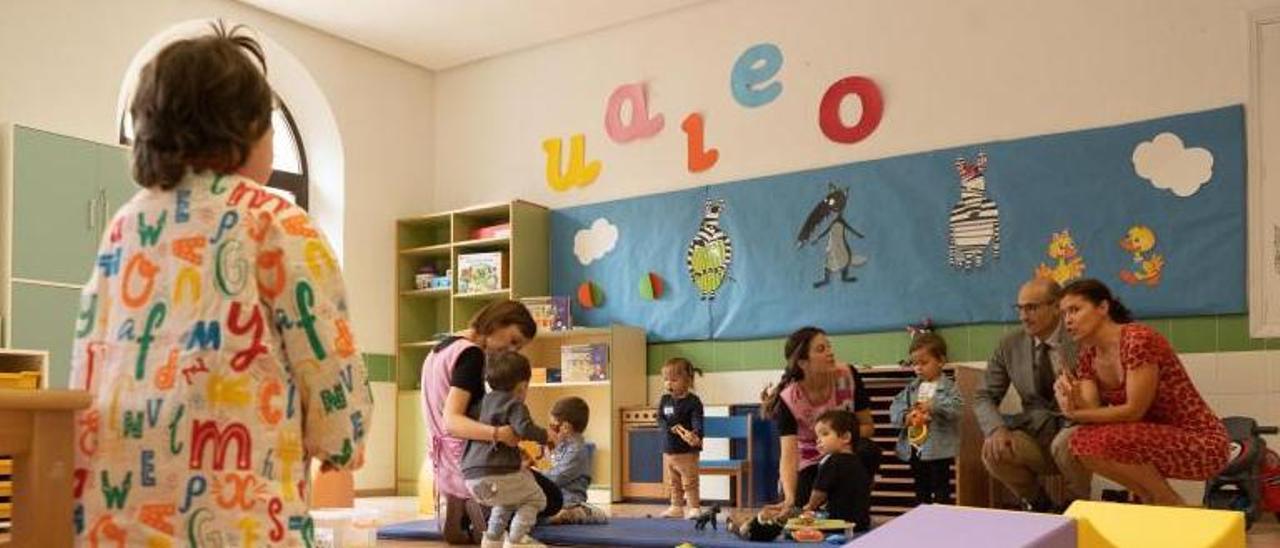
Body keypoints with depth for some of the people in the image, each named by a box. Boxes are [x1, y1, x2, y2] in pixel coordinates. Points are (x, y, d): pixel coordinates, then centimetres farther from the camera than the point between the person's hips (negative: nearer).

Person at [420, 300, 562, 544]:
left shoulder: (443, 347, 10)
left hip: (446, 464, 9)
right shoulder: (471, 354, -18)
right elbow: (452, 421, -29)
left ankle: (458, 509, 3)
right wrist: (498, 434, -44)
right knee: (552, 498, 8)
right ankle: (483, 511, -8)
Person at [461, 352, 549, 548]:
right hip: (495, 475, -8)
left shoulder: (485, 401, 19)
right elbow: (525, 429, -24)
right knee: (535, 498, 9)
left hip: (471, 477, 8)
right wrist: (545, 436, -4)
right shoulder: (515, 405, -5)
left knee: (511, 496, 33)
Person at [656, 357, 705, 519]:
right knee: (673, 483, 16)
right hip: (668, 450, 6)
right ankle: (677, 507, 27)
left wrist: (696, 435, -44)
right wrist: (673, 428, -22)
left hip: (687, 451, -6)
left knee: (689, 482, -3)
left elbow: (697, 421, -23)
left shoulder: (693, 401, -12)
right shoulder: (665, 400, 6)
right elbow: (660, 420, -2)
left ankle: (694, 507, 5)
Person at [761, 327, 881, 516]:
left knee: (869, 451, -31)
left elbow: (868, 426, -7)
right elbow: (789, 455, -33)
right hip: (809, 465, -1)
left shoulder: (847, 376, -17)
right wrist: (789, 498, -51)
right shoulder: (788, 400, -24)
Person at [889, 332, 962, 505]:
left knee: (941, 490, 4)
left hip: (938, 450, -6)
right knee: (921, 490, 18)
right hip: (914, 448, 6)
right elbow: (895, 408, 2)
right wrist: (905, 416, -18)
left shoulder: (948, 387, -7)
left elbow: (956, 408, -22)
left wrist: (933, 407, -31)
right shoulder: (912, 387, 8)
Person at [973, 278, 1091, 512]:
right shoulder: (1010, 346, 3)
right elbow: (983, 397, 5)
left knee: (1066, 444, -35)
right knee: (993, 451, -24)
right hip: (1035, 432, 3)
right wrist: (997, 429, -16)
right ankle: (1037, 503, 8)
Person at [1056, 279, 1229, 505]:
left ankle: (1174, 507, -2)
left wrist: (1075, 413, -24)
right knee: (1083, 441, -10)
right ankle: (1152, 502, 9)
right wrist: (1073, 402, -28)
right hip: (1161, 439, 8)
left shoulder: (1138, 339, -21)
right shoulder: (1089, 356, 4)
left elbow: (1134, 411, -23)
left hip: (1202, 442, -8)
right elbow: (1093, 411, -8)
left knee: (1108, 442, -28)